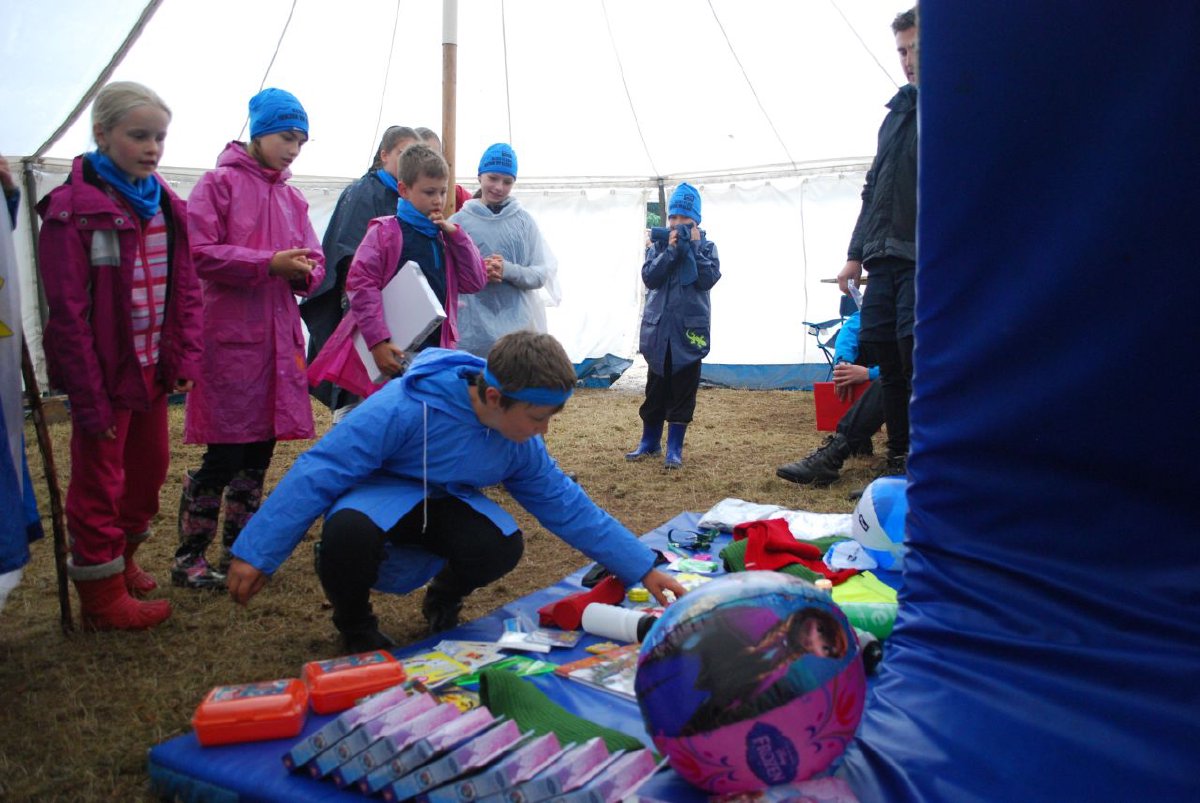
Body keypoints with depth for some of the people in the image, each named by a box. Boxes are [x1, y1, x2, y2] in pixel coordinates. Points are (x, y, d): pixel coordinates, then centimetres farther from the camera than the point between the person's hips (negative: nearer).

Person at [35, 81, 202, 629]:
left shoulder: (165, 206, 6)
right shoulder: (73, 209, -14)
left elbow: (185, 287, 9)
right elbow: (69, 312, -16)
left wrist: (186, 358, -1)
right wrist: (91, 397, -18)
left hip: (153, 369, 7)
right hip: (107, 374, -7)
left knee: (151, 465, 19)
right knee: (98, 483, 5)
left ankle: (121, 557, 42)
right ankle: (102, 596, 20)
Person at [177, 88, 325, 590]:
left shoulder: (291, 198, 17)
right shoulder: (219, 184, -2)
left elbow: (315, 262, 15)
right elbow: (201, 254, -12)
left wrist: (304, 271, -7)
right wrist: (269, 263, -17)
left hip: (279, 335, 6)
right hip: (230, 337, -6)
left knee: (259, 454, 11)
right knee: (224, 455, -5)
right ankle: (188, 559, 10)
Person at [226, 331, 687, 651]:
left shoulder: (522, 444, -13)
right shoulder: (404, 408, -33)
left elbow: (567, 507, -4)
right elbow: (320, 471, -27)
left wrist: (643, 569, -5)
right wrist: (257, 553, -27)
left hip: (443, 502, 4)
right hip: (378, 494, -4)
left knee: (503, 544, -27)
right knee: (350, 531, -40)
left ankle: (444, 601, 9)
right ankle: (354, 624, -4)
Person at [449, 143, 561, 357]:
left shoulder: (524, 221, 5)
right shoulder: (459, 221, 3)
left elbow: (541, 275, 3)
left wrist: (508, 270, -15)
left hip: (517, 328, 1)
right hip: (472, 331, 0)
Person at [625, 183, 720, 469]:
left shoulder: (706, 246, 4)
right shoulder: (658, 245, 6)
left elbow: (708, 280, -11)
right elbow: (649, 278, -8)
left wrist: (692, 247, -11)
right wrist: (671, 250, -13)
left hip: (689, 328, -1)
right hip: (658, 327, 1)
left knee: (683, 390, 2)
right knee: (656, 388, 10)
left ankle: (674, 448, 9)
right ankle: (650, 441, 24)